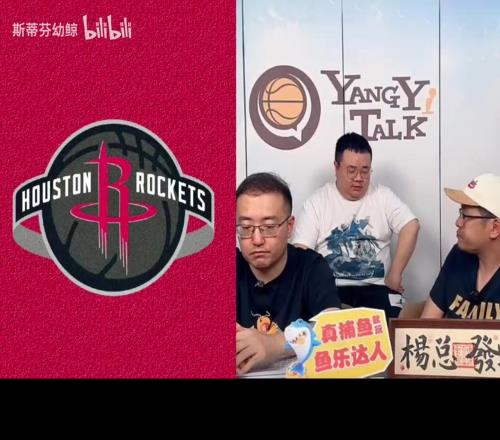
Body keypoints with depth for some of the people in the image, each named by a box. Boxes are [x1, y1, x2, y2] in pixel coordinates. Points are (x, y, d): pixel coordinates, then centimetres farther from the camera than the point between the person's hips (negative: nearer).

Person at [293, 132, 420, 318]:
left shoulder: (383, 196, 7)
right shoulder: (317, 202, 4)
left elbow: (411, 226, -5)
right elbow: (301, 251, -2)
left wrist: (395, 274, -11)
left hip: (376, 287, 1)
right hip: (331, 289, -1)